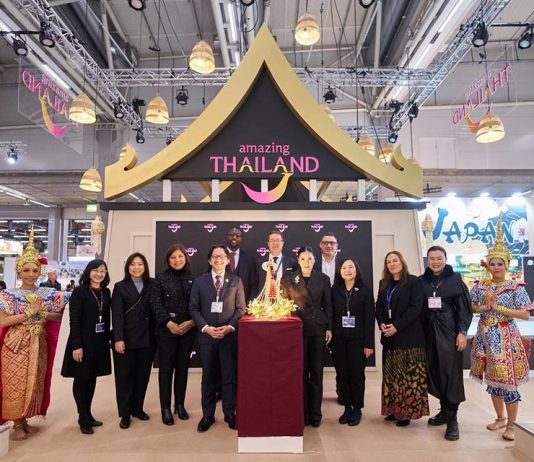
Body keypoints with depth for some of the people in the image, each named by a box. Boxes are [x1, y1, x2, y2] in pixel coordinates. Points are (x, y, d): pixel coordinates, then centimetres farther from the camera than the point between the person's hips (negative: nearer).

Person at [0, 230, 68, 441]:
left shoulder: (48, 294, 1)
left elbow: (58, 317, 3)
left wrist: (42, 314, -14)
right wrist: (30, 312, -19)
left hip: (39, 345, 3)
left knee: (34, 383, 11)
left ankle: (25, 421, 28)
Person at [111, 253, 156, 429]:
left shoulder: (152, 285, 4)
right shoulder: (120, 287, 1)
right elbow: (117, 315, -6)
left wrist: (156, 335, -7)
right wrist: (118, 339, -14)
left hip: (147, 338, 2)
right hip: (126, 339, -2)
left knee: (142, 375, 11)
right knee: (125, 376, 7)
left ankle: (137, 408, 29)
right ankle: (125, 414, 20)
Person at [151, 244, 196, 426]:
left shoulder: (193, 278, 4)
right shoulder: (161, 278, 0)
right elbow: (156, 303, -6)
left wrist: (191, 322, -12)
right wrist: (169, 323, -15)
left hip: (188, 330, 2)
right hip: (166, 330, -2)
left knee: (182, 368, 11)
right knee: (166, 369, 4)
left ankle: (180, 404, 26)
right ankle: (165, 408, 17)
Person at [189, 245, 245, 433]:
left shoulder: (236, 281, 5)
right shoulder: (199, 281, 5)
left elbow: (241, 308, 2)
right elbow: (193, 308, 2)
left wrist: (230, 327, -11)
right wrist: (206, 327, -11)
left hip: (230, 335, 0)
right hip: (206, 335, 1)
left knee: (229, 376, 6)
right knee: (208, 377, 10)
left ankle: (230, 414, 21)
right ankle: (208, 415, 22)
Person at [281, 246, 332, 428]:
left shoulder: (323, 278, 6)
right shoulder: (288, 279, 3)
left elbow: (328, 305, 8)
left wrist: (329, 328, 2)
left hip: (318, 328, 1)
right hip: (297, 329, -1)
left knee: (317, 371, 5)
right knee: (301, 371, 4)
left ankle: (315, 413, 16)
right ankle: (303, 412, 16)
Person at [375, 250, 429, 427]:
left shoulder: (413, 281, -5)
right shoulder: (384, 283, 13)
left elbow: (416, 307, -12)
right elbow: (379, 306, 13)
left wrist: (396, 326, -17)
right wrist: (381, 324, -5)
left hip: (409, 336, -5)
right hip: (389, 336, 5)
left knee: (408, 375, 0)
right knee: (391, 375, 8)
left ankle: (407, 411, 9)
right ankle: (394, 409, 18)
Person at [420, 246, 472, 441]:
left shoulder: (455, 279, -1)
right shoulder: (422, 281, 6)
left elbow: (465, 307, -3)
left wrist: (462, 332, -9)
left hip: (450, 332, -3)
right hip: (430, 333, 3)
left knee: (451, 373, -2)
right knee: (434, 372, 7)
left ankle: (452, 419, 5)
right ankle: (444, 410, 23)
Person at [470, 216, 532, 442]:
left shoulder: (516, 287, -6)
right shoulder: (480, 286, 3)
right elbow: (470, 308, 8)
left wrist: (498, 307, -17)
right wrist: (484, 307, -11)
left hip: (506, 338, -4)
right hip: (485, 338, 4)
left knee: (507, 381, -1)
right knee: (492, 380, 13)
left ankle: (511, 425, 18)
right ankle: (500, 418, 32)